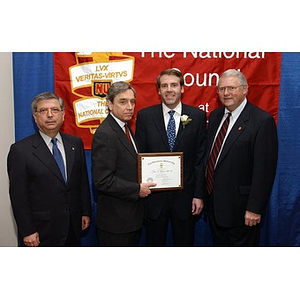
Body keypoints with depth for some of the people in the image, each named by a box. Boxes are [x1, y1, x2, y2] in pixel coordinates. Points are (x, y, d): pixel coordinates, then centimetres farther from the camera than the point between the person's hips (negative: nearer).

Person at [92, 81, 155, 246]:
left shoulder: (125, 127, 9)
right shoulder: (104, 134, -22)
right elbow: (103, 181, -26)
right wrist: (137, 189, -20)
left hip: (132, 215, 9)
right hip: (115, 220, -9)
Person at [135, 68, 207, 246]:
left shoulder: (197, 116, -2)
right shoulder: (145, 115, -2)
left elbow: (201, 158, -2)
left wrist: (199, 194, -4)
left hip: (185, 194, 0)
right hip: (153, 193, 0)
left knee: (185, 243, 18)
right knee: (154, 243, 17)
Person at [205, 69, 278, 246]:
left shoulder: (262, 121, -15)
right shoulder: (215, 116, 8)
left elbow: (264, 170, -18)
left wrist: (254, 208, -18)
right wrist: (206, 195, 10)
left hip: (241, 207, -6)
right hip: (214, 204, 7)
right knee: (219, 244, 21)